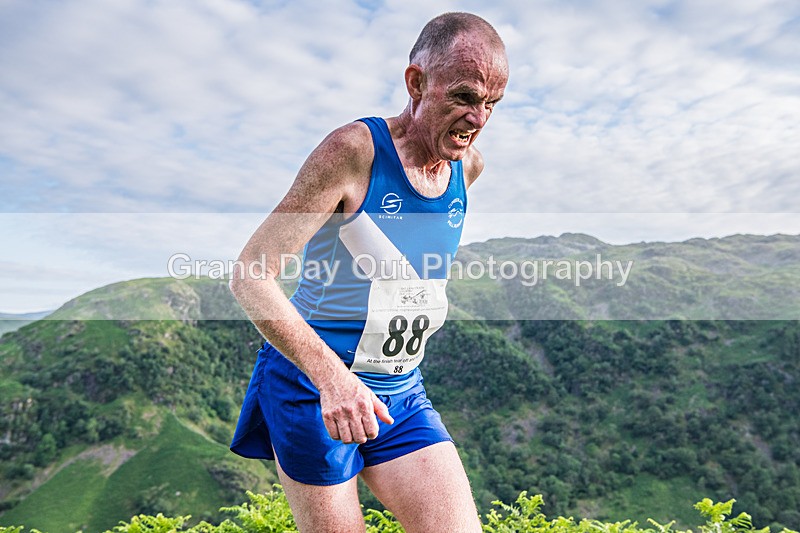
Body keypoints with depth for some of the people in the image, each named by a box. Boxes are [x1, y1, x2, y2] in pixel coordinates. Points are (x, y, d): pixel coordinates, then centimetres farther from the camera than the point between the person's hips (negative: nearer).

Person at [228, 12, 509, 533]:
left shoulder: (469, 166, 2)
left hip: (403, 394, 6)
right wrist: (331, 376, -31)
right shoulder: (354, 149, -18)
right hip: (313, 383, -5)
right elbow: (249, 276, -21)